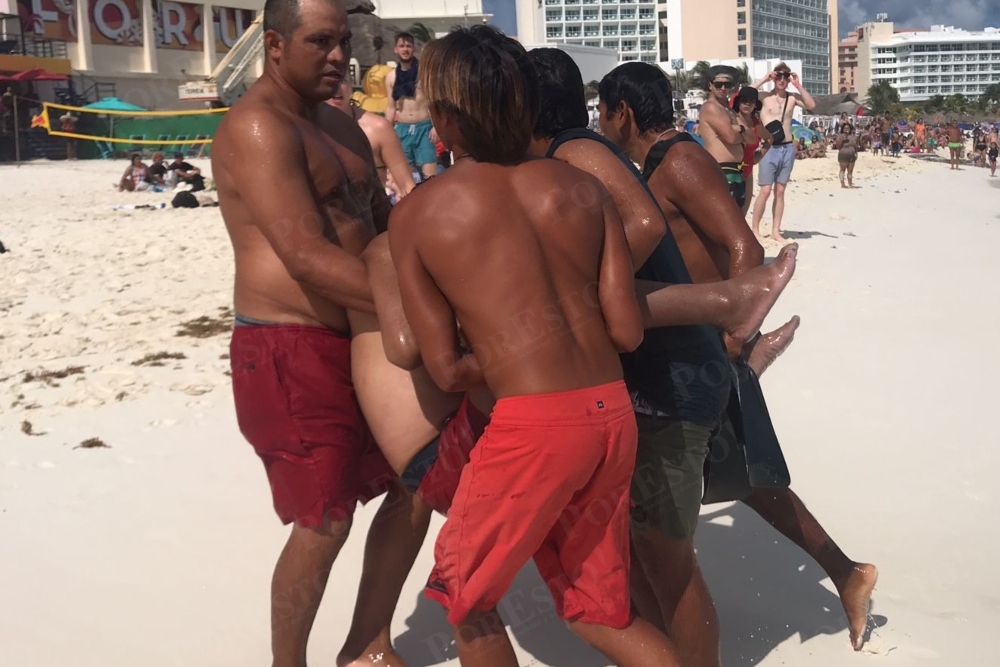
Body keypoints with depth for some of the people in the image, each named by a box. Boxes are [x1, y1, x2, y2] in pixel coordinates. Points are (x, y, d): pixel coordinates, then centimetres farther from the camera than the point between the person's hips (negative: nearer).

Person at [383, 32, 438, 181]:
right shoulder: (391, 77, 8)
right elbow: (391, 107, 13)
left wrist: (436, 126, -11)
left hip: (424, 128, -3)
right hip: (402, 129, 3)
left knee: (430, 173, -10)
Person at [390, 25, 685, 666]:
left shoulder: (415, 215, -2)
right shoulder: (583, 186, 6)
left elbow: (447, 369, -3)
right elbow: (628, 330, 4)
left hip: (533, 423, -5)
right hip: (613, 413, 5)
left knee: (465, 594, 20)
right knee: (596, 605, 23)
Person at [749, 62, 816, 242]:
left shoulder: (793, 97, 8)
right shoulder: (764, 96, -2)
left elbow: (811, 105, -6)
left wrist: (798, 85, -7)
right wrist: (764, 79, -14)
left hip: (788, 148, 4)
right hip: (770, 149, -4)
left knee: (780, 191, 8)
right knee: (765, 191, -7)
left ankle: (776, 231, 12)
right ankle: (755, 230, 1)